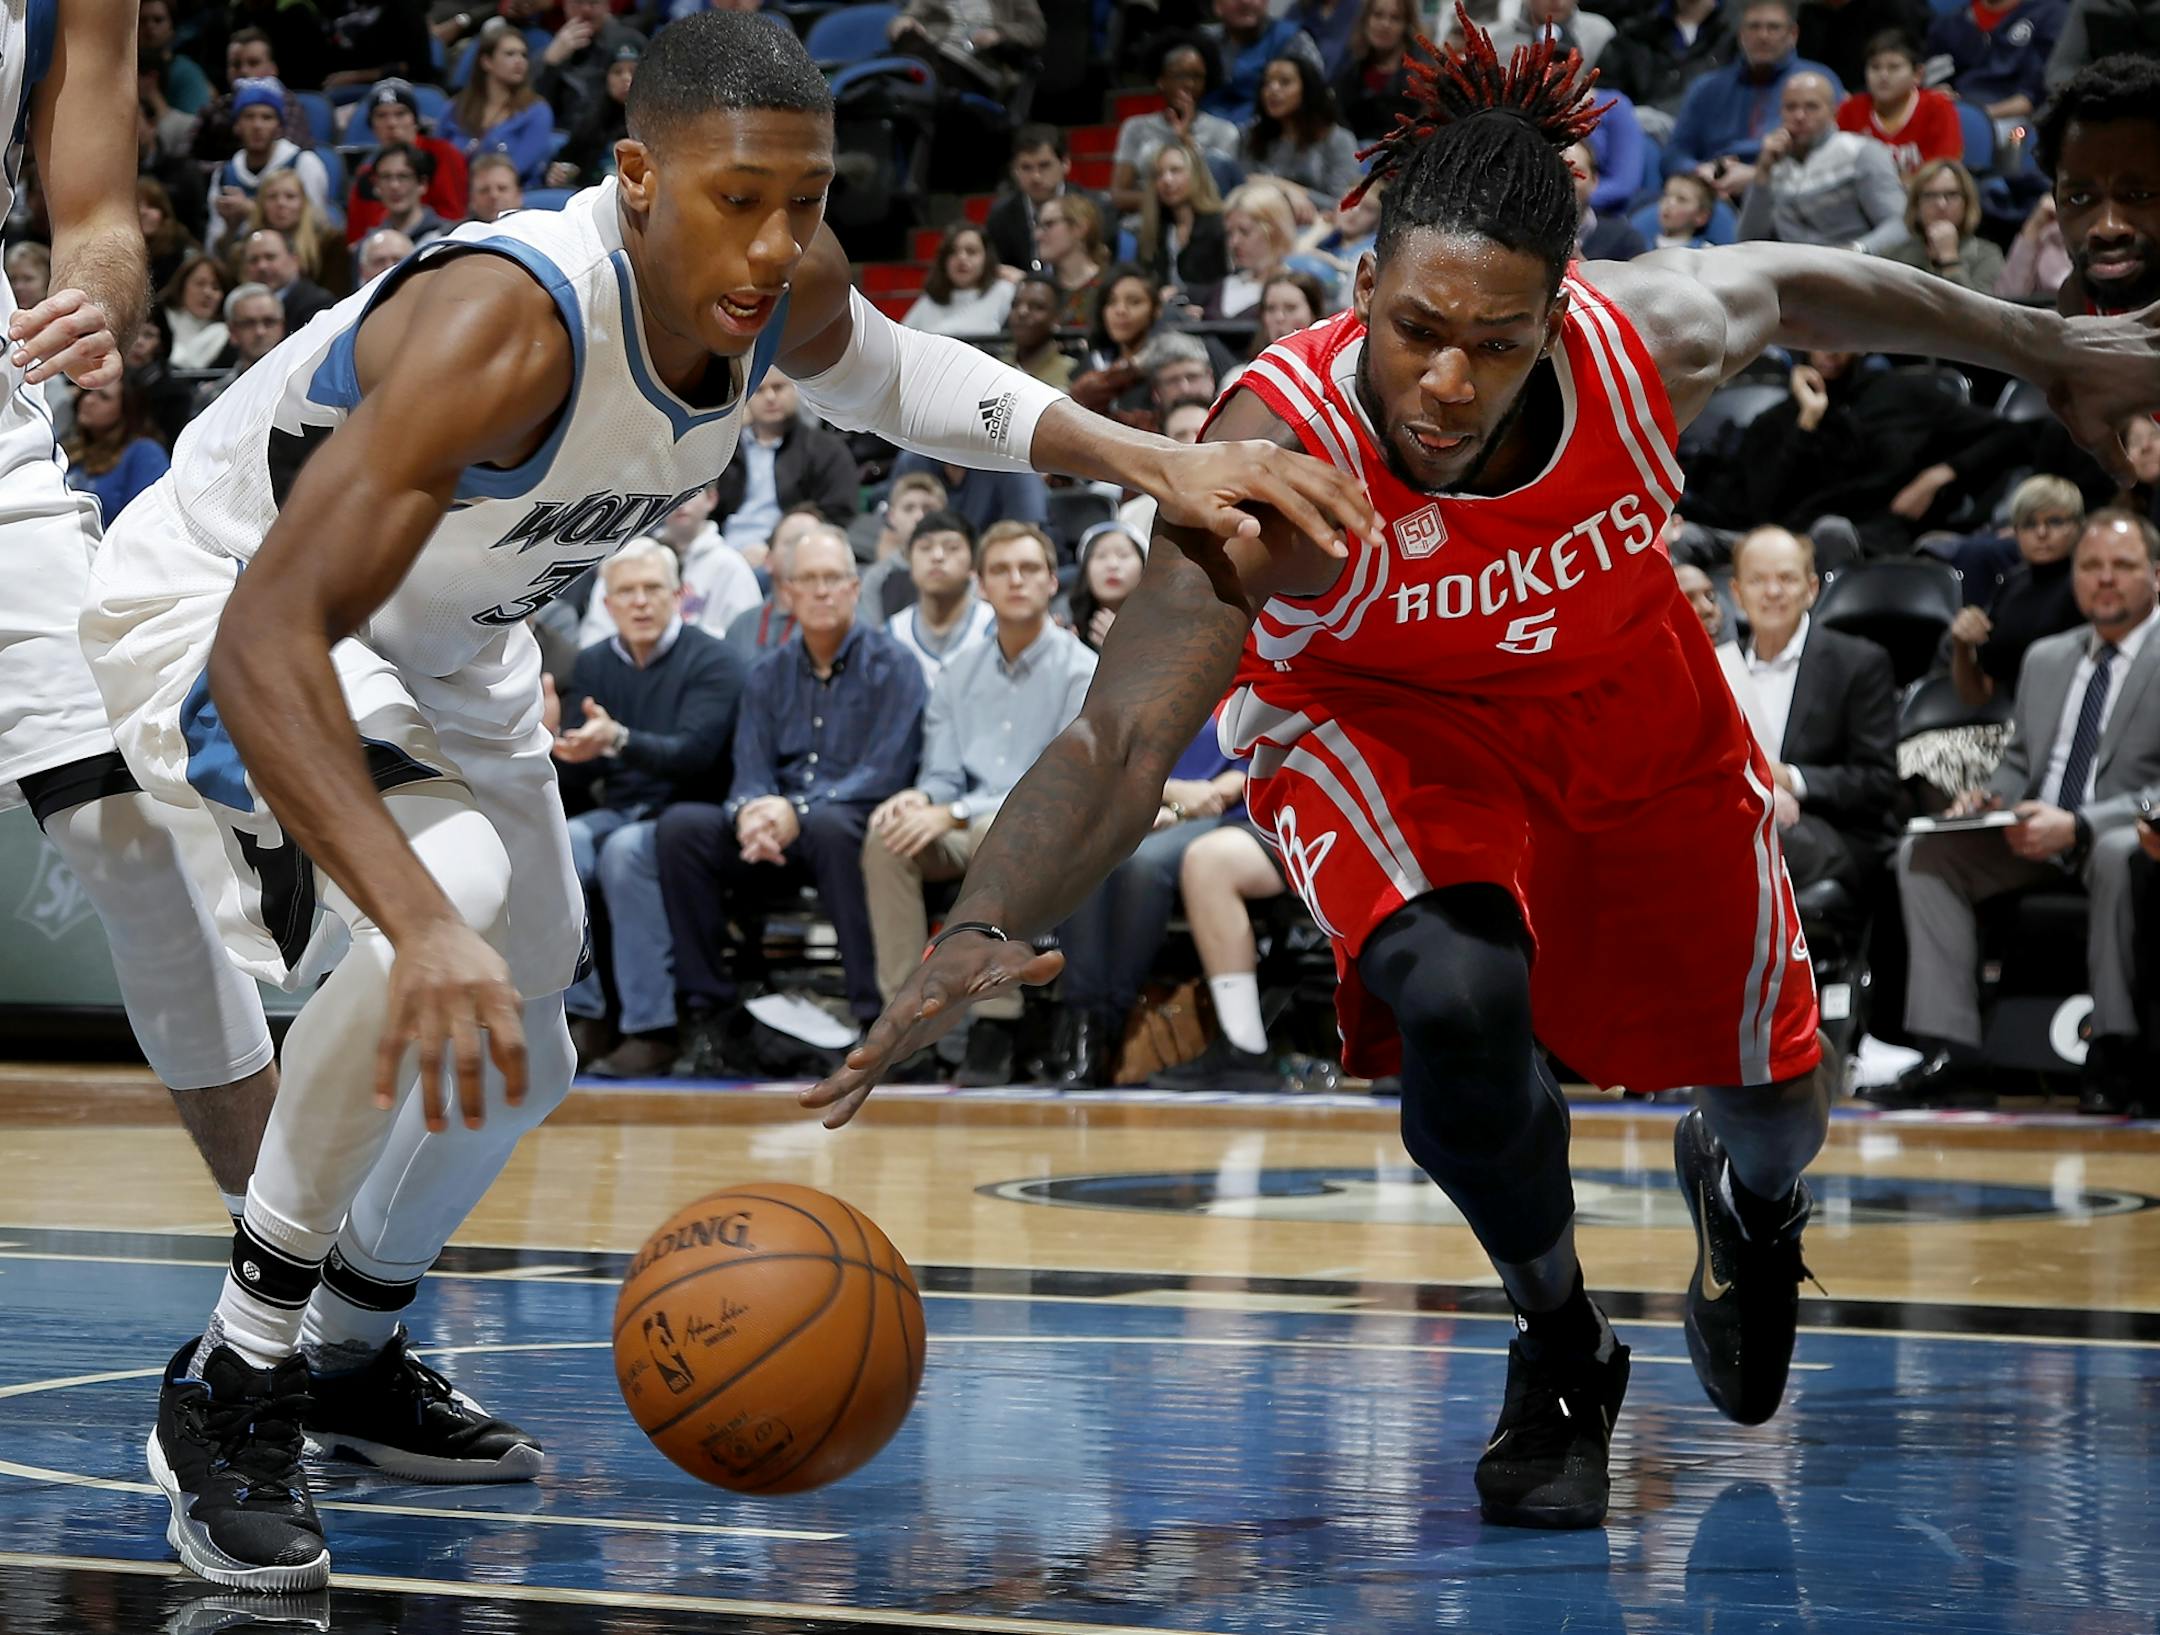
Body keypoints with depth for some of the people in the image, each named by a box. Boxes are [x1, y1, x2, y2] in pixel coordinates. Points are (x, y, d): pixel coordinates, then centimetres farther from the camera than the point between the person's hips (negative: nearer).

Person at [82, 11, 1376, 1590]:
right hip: (216, 611, -8)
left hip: (442, 640, 8)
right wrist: (423, 924, -62)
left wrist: (1155, 461, -9)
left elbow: (886, 371, 6)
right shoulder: (508, 321, -42)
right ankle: (233, 1384, -19)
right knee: (442, 895, -34)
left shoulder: (785, 286, -19)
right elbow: (266, 640, -49)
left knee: (516, 1042, 18)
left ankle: (353, 1353, 45)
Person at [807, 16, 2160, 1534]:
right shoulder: (1279, 455, -40)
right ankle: (1563, 1349, -1)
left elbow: (1796, 282, -8)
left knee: (1774, 1097, 11)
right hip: (1381, 721, -3)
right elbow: (1120, 742, -46)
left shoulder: (1657, 339, -32)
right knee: (1458, 1002, -32)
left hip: (1625, 695, 3)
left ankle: (1746, 1190, 53)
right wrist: (979, 934, -64)